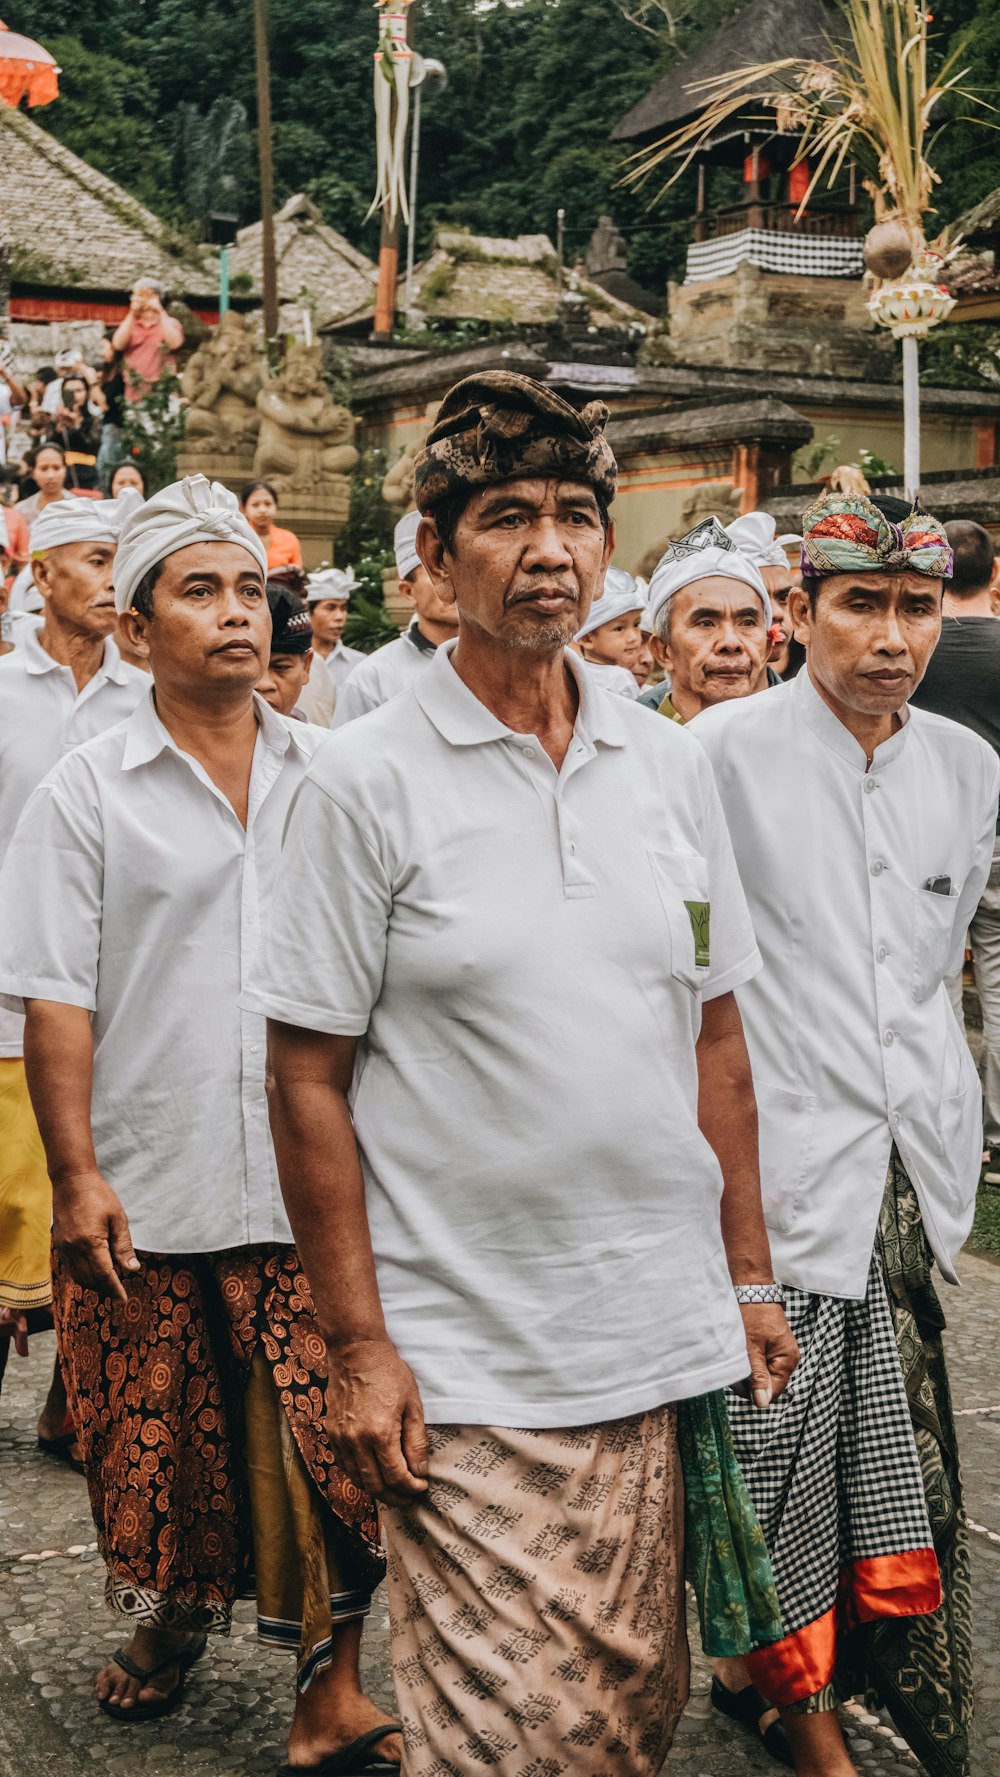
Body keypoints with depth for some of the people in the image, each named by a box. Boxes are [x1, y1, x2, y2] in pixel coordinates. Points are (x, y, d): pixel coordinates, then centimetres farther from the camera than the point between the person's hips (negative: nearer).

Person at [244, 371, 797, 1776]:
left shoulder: (669, 764, 6)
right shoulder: (365, 782, -8)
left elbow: (714, 1035, 12)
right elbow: (309, 1081, -7)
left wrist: (749, 1276, 10)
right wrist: (359, 1348, -9)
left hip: (666, 1342, 5)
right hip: (467, 1373, -4)